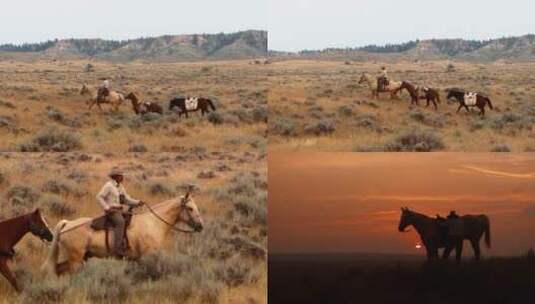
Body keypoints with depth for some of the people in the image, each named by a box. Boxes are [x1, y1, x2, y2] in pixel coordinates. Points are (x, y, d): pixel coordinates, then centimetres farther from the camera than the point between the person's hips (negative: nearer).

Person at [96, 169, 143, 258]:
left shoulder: (120, 187, 16)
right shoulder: (108, 185, -8)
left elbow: (127, 200, 16)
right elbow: (99, 197, -11)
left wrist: (138, 202, 0)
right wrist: (107, 208, -20)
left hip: (120, 210, 9)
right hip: (112, 211, -9)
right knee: (120, 221, -33)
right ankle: (118, 248, -35)